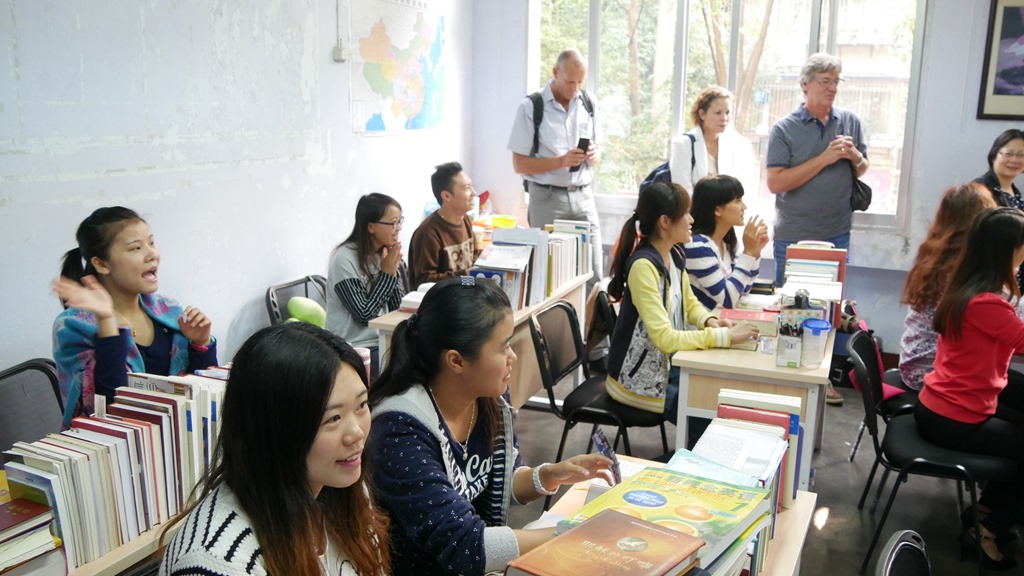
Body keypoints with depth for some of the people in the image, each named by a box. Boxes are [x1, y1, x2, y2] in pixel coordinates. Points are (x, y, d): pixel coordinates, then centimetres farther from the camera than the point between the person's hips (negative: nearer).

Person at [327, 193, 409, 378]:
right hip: (355, 349, -7)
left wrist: (395, 270, -11)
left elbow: (397, 310, 1)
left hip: (384, 340, 7)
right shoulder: (345, 259, -15)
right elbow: (364, 315, -17)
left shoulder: (387, 253, 5)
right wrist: (387, 274, -16)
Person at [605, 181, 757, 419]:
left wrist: (709, 321, -5)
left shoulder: (673, 255, 1)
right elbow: (664, 338, -29)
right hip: (638, 381, -8)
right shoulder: (643, 266, -25)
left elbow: (689, 303, 17)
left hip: (666, 366, 8)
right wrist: (725, 336, -25)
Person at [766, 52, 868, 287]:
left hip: (838, 234, 3)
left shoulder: (850, 122, 4)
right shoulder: (783, 129, -7)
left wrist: (856, 158, -10)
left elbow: (863, 170, 14)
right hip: (793, 236, -3)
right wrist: (824, 159, -20)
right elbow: (775, 183, -17)